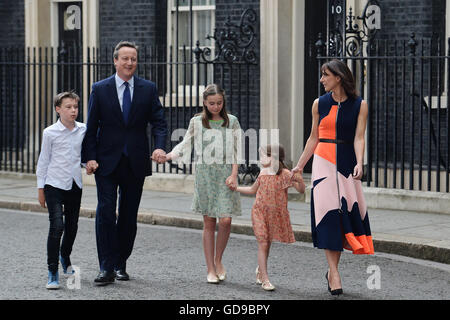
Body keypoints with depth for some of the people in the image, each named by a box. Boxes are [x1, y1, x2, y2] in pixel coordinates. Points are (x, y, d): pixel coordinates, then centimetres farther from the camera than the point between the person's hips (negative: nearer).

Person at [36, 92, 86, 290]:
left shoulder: (83, 130, 3)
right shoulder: (50, 133, -6)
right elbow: (43, 160, 1)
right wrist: (40, 188, 3)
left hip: (75, 185, 4)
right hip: (55, 185, -4)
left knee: (72, 226, 14)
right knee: (57, 226, -15)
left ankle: (65, 257, 42)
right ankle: (52, 272, -12)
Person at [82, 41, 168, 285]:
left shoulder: (148, 89, 5)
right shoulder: (100, 89, 2)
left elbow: (159, 122, 1)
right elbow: (91, 127, 2)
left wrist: (160, 146, -18)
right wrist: (90, 157, -8)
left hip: (135, 163, 2)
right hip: (107, 162, -2)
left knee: (129, 216, 7)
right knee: (105, 213, -8)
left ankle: (120, 265, 18)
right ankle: (106, 268, -6)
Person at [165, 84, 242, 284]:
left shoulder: (232, 122, 7)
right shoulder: (197, 122, 7)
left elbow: (236, 151, 6)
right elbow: (185, 145, 12)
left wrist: (234, 175, -5)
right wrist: (167, 156, -4)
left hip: (225, 173, 0)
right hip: (205, 174, 0)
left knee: (225, 220, -10)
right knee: (209, 222, 1)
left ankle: (218, 260, 13)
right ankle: (210, 269, 6)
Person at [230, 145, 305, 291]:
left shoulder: (285, 174, -8)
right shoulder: (263, 173, 5)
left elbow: (301, 190, -12)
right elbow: (253, 190, 22)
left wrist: (299, 180, -31)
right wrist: (235, 188, 19)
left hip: (276, 215, -2)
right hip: (260, 212, 2)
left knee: (267, 244, 12)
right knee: (262, 244, -8)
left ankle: (260, 270, 36)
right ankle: (265, 279, -10)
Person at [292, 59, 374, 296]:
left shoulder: (359, 105, 1)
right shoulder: (319, 104, 6)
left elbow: (359, 137, -5)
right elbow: (314, 137, 13)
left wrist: (359, 163, -20)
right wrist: (300, 165, 12)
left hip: (346, 163, 0)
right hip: (323, 161, 0)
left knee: (346, 212, -3)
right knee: (327, 212, -8)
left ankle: (332, 269, 11)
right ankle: (334, 273, -9)